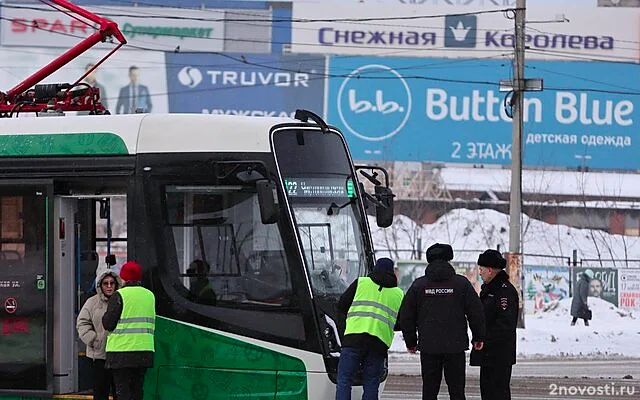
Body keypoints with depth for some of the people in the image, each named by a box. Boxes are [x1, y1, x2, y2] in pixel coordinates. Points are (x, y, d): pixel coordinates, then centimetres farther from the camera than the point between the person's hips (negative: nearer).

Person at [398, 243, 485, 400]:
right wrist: (478, 337, 14)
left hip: (428, 347, 1)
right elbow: (476, 312, 1)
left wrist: (410, 342, 17)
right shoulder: (461, 283, -1)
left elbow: (406, 316, 6)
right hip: (456, 346, -1)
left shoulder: (419, 285, 3)